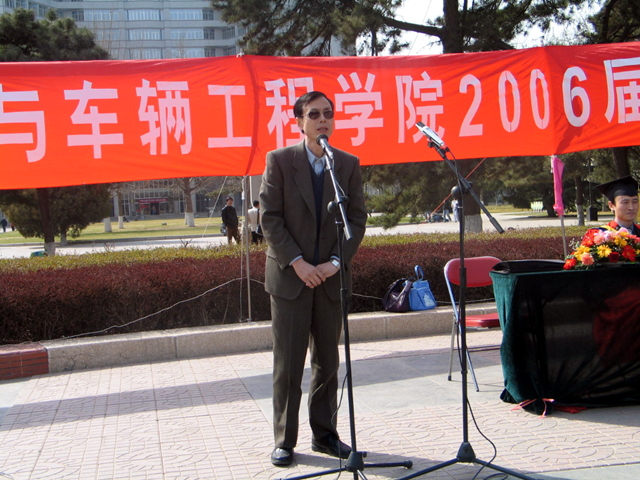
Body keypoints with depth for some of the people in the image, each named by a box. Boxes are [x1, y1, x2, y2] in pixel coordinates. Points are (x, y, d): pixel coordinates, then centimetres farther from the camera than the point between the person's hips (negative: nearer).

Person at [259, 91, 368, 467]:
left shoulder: (349, 164, 6)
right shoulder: (279, 160, -1)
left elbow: (358, 218, 3)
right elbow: (270, 217, -6)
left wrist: (336, 262, -10)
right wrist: (297, 263, -14)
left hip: (331, 277, 3)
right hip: (290, 276, -2)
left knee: (328, 361, 10)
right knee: (288, 364, 2)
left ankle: (325, 435, 22)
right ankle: (285, 440, 13)